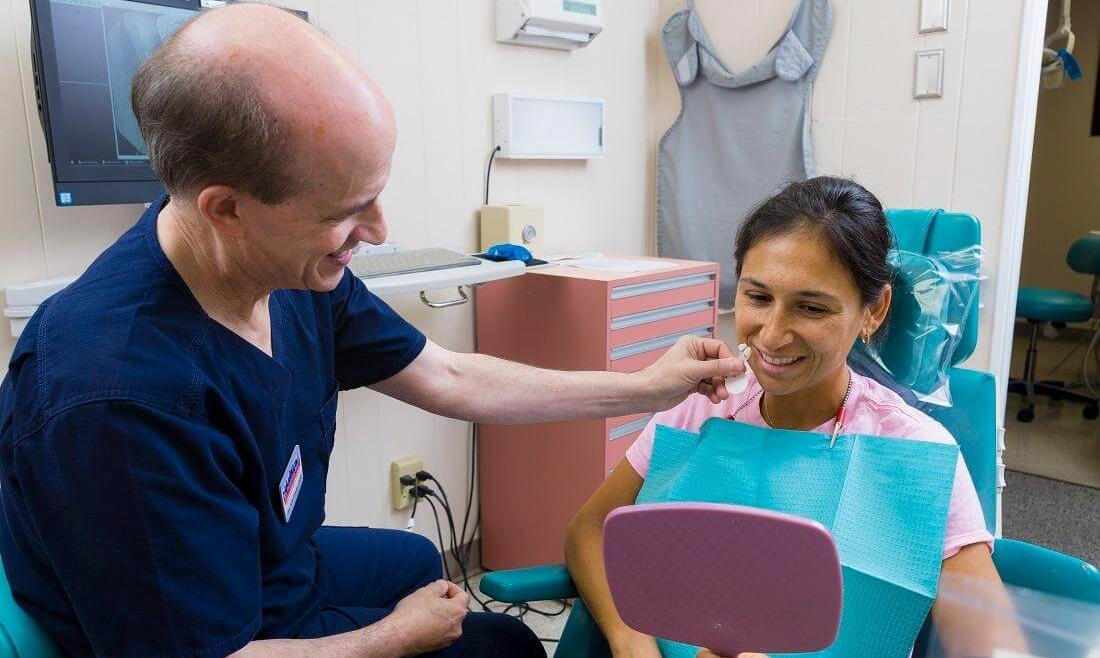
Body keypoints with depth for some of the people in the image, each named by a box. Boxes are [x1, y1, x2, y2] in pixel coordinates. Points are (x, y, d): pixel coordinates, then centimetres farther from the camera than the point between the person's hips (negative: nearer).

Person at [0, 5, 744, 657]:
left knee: (415, 560, 31)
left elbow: (452, 380, -4)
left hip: (280, 564, 6)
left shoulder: (294, 273, -16)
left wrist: (646, 388, -2)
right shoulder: (118, 395, -40)